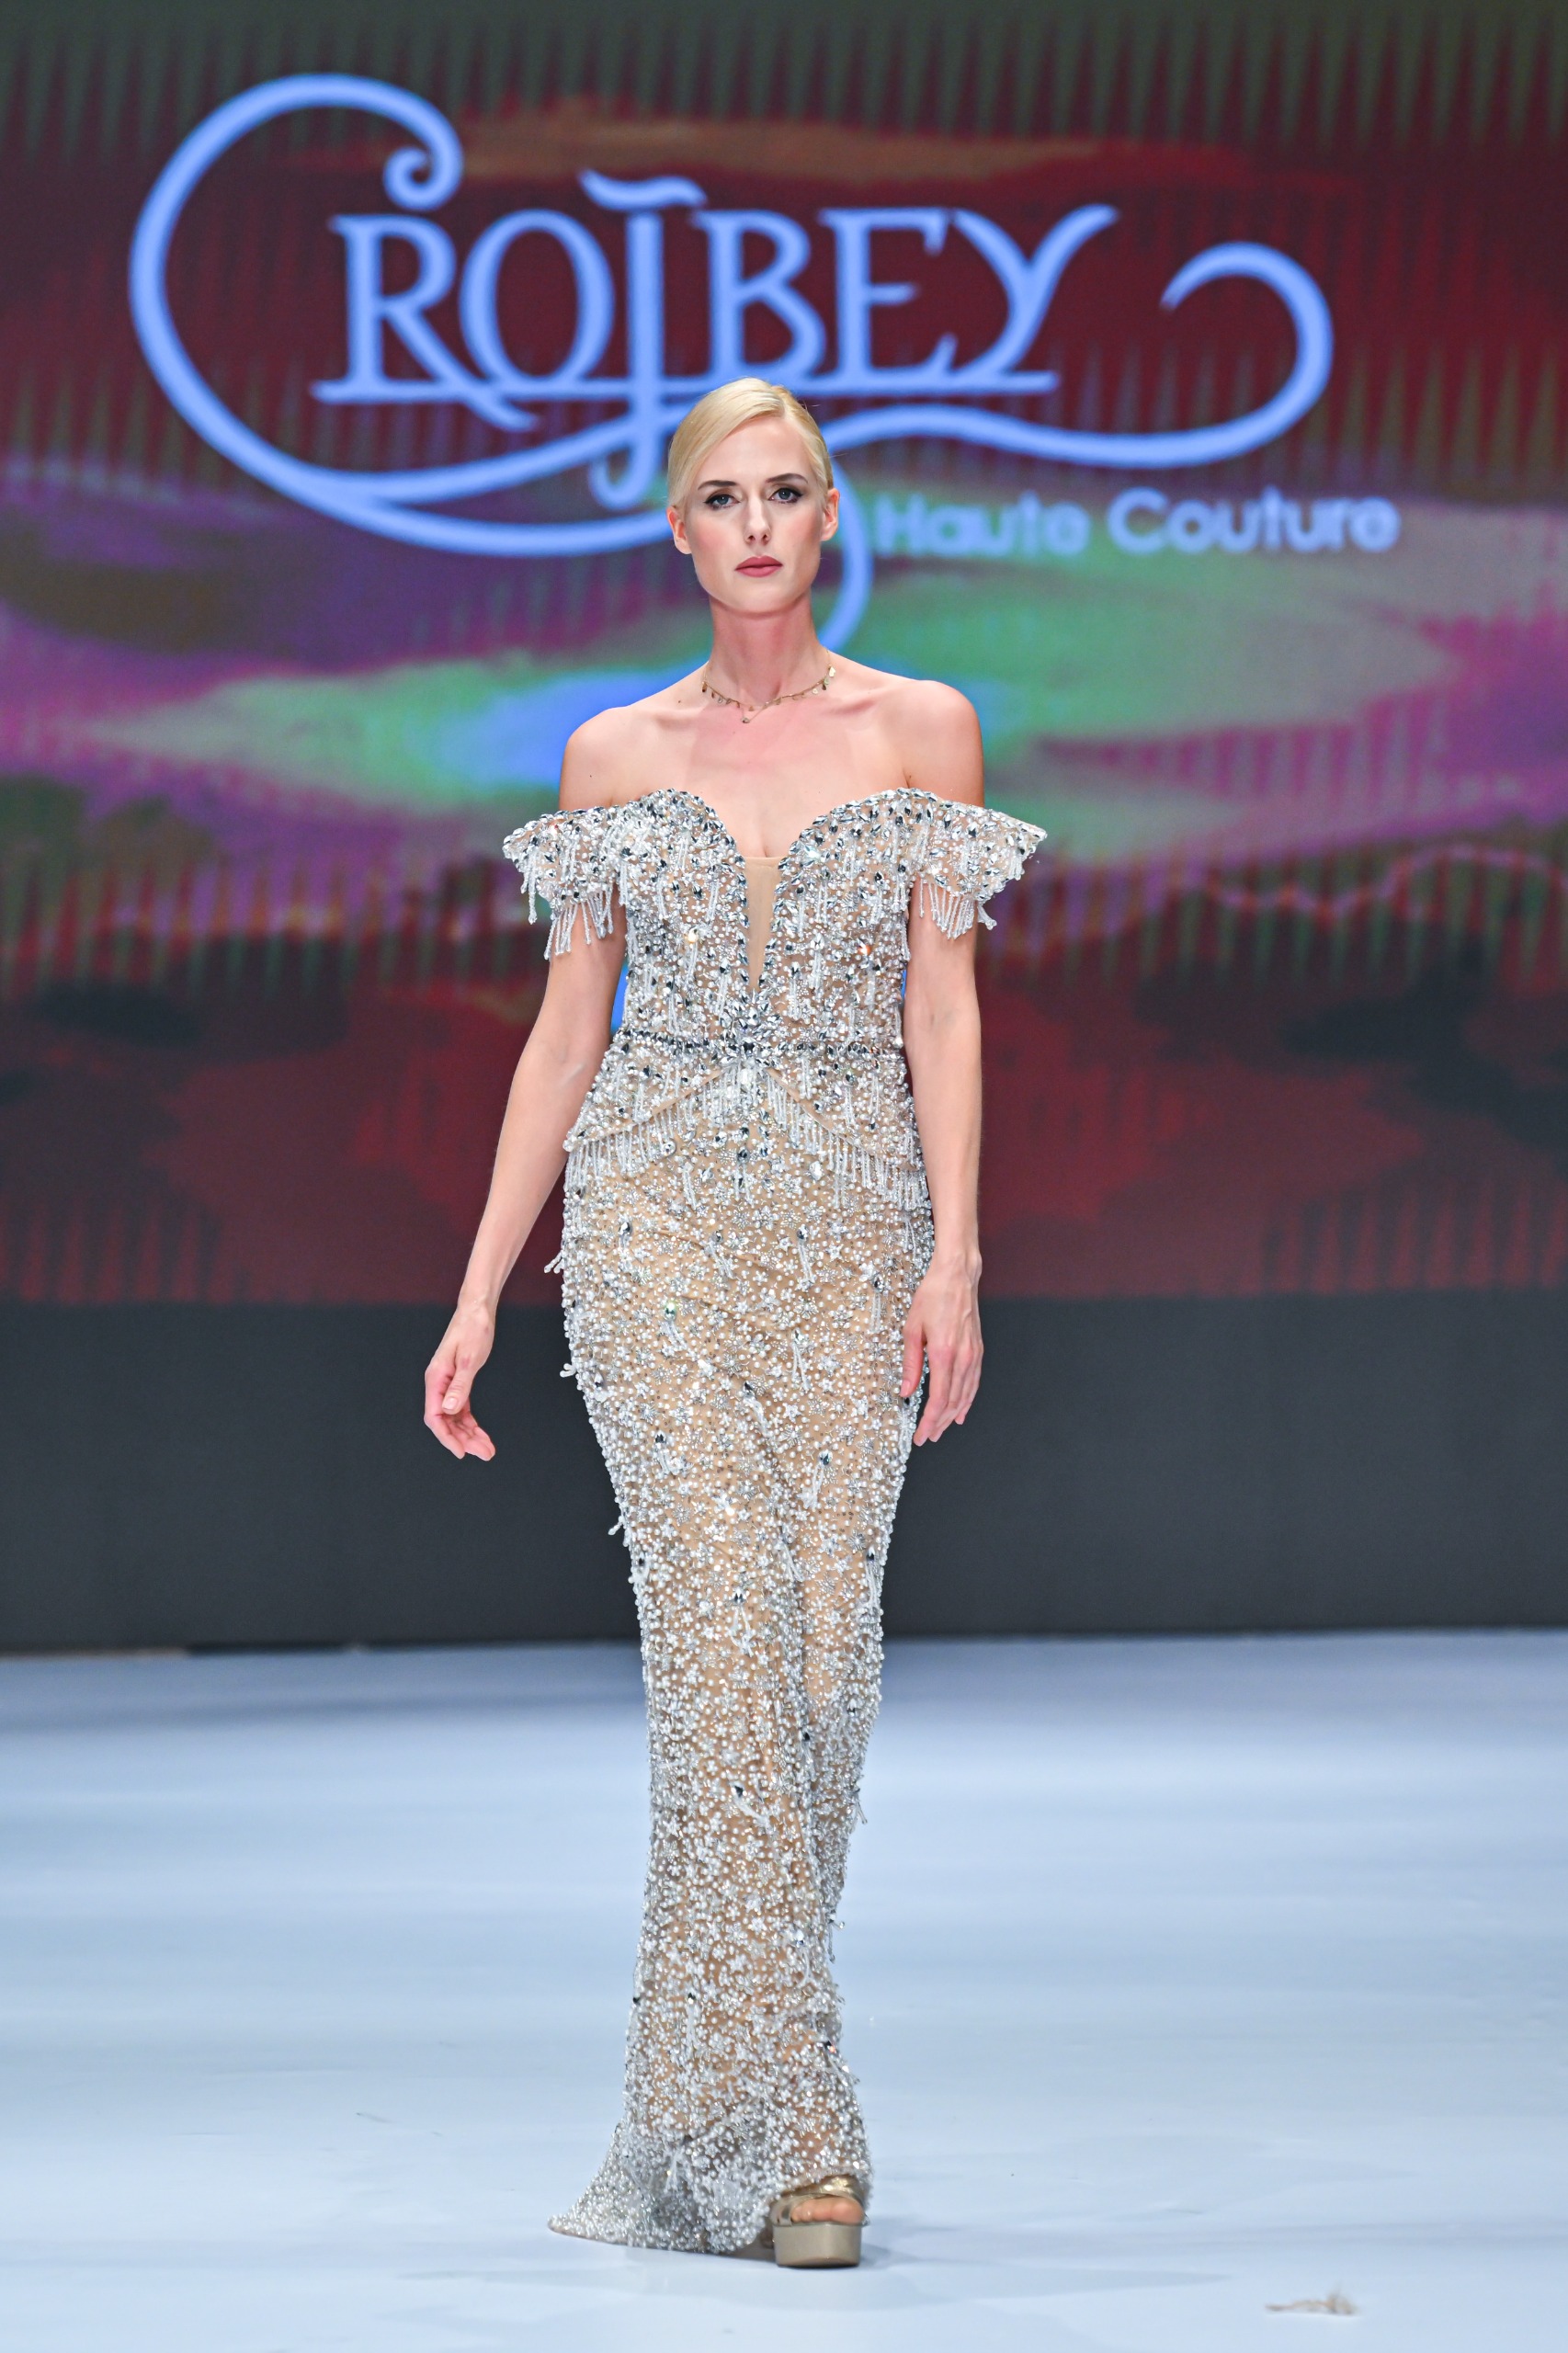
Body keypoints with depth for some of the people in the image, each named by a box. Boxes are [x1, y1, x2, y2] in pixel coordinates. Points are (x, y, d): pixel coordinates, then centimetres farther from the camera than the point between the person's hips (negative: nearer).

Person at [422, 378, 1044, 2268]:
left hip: (851, 1224, 1)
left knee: (825, 1638, -2)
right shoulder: (616, 757, 9)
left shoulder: (923, 732, 7)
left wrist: (954, 1253, -9)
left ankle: (719, 2086, 14)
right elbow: (565, 1029, 10)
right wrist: (479, 1293, 6)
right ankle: (781, 2129, -15)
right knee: (720, 1619, -14)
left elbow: (946, 1005, 2)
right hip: (661, 1213, -1)